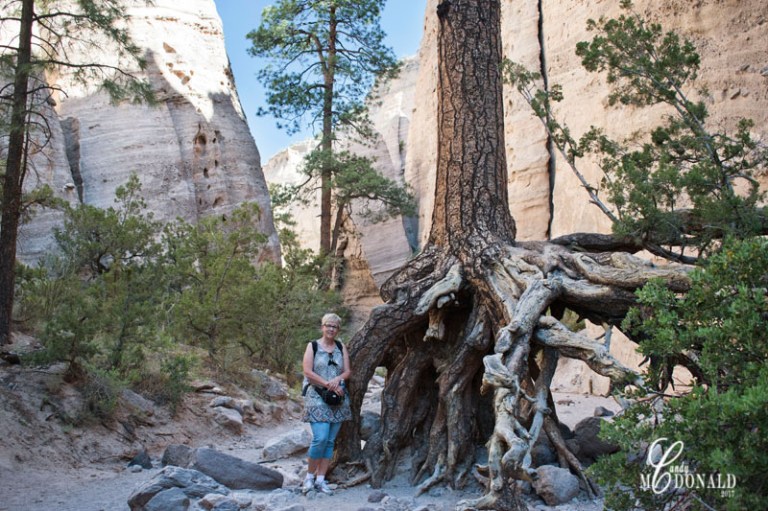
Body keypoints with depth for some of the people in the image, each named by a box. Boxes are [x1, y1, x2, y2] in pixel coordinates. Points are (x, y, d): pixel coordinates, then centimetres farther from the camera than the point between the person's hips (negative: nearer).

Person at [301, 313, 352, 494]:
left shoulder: (341, 348, 12)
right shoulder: (312, 346, 1)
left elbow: (348, 371, 8)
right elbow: (308, 372, -8)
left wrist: (338, 379, -13)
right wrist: (329, 385, -13)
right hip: (317, 398, -4)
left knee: (330, 441, 2)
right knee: (320, 438, -15)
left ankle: (320, 479, 10)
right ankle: (310, 476, 3)